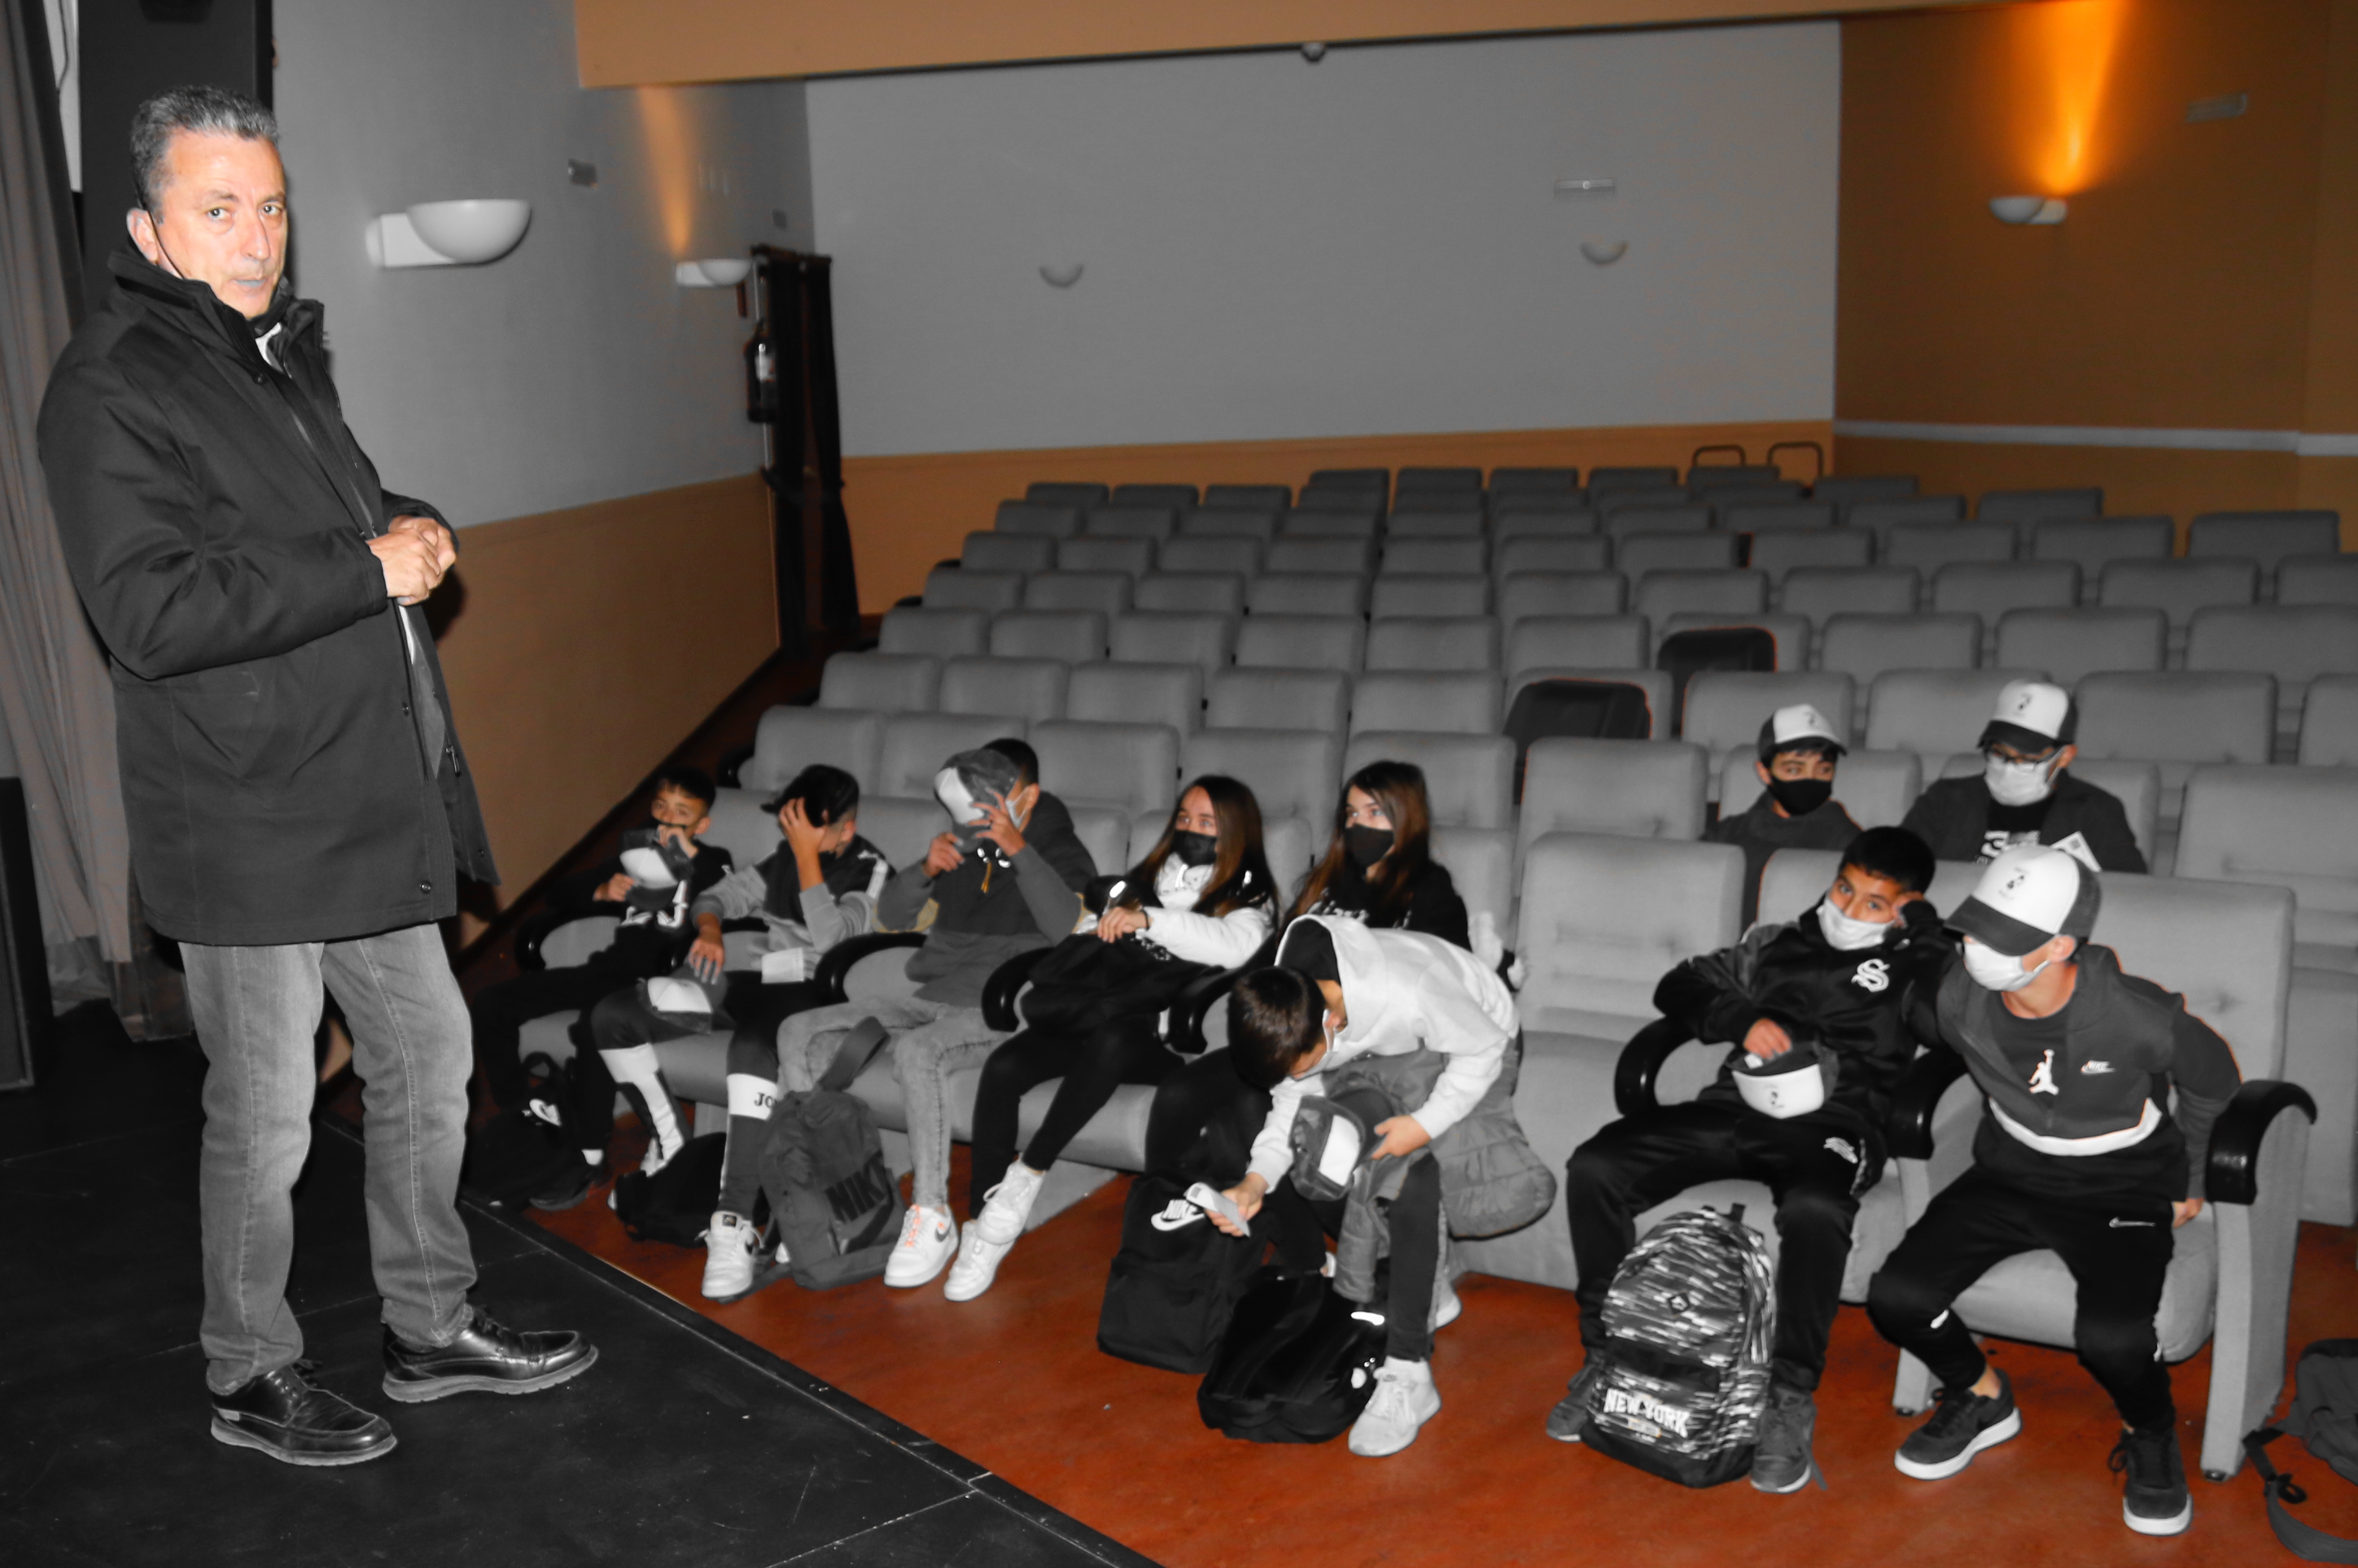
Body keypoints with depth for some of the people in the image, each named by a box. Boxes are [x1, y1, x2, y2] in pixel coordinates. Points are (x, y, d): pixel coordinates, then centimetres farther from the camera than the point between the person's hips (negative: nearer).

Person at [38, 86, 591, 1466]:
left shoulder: (288, 352, 16)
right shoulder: (112, 387, -12)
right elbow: (151, 610, -23)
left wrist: (417, 529, 7)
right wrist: (369, 567, -21)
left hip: (372, 805, 9)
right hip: (250, 825, -9)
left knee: (430, 1058, 17)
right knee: (265, 1117, 4)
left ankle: (435, 1327, 33)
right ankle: (251, 1376, 25)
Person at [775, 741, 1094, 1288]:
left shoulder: (1063, 855, 0)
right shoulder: (964, 849, 17)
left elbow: (1070, 926, -22)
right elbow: (888, 916, 15)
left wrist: (1018, 849, -26)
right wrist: (925, 870, -5)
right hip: (934, 1000, 7)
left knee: (917, 1050, -38)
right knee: (799, 1032, -9)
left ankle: (932, 1217, -31)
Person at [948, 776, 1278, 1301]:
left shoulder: (1247, 900, 9)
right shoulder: (1142, 880, 25)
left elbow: (1234, 946, -15)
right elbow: (1086, 941, 31)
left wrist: (1147, 919, -24)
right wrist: (1083, 942, 7)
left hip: (1166, 1036, -4)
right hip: (1094, 1013, 5)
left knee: (1112, 1040, -40)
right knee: (1004, 1066, -23)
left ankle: (1028, 1173, -25)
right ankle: (984, 1231, -21)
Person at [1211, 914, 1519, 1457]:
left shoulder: (1407, 997, -43)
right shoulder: (1283, 1011, -24)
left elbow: (1485, 1047, -23)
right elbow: (1294, 1099, -8)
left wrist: (1427, 1123, -32)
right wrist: (1257, 1180, -24)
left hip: (1473, 1046, -6)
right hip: (1384, 1057, 6)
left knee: (1408, 1172, -27)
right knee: (1299, 1161, -6)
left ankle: (1408, 1372, -20)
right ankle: (1421, 1287, 11)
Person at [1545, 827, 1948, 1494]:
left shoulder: (1922, 963, 14)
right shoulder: (1775, 943, 25)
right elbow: (1678, 989, 23)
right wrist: (1745, 1020, 2)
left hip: (1832, 1125, -4)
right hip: (1734, 1108, 4)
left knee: (1814, 1208, -40)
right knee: (1594, 1167, -19)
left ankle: (1791, 1400, -23)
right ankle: (1608, 1355, -5)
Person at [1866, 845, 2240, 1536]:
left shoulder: (2137, 1018, -27)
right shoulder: (1960, 997, -15)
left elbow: (2213, 1083, -3)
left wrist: (2190, 1184, 11)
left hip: (2124, 1188, -4)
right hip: (2011, 1172, 4)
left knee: (2112, 1335, -31)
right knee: (1896, 1296, -15)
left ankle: (2152, 1436, 6)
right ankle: (1982, 1399, 17)